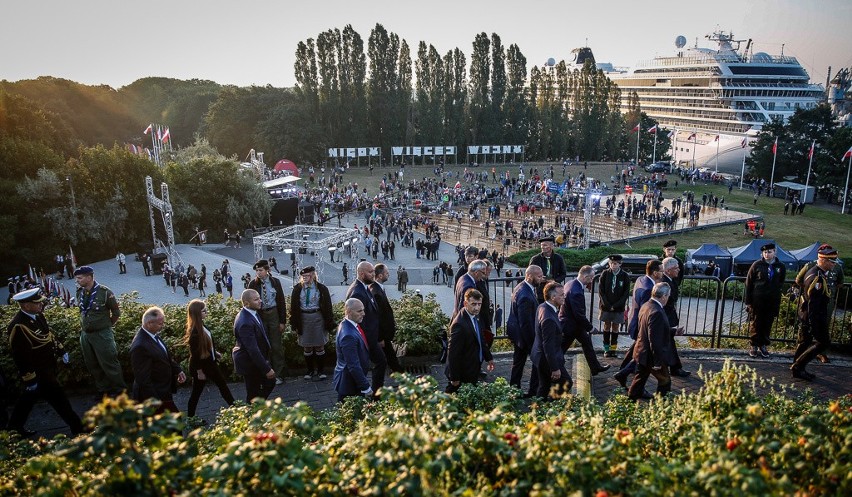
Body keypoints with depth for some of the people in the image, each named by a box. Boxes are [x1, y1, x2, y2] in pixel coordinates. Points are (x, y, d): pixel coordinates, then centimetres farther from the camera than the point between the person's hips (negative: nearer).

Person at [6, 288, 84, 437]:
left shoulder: (37, 315, -1)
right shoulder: (18, 327, -28)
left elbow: (49, 334, 16)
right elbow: (20, 357, -24)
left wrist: (61, 351, 18)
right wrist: (30, 379, -19)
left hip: (48, 367, 9)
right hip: (39, 373, -9)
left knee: (29, 397, 24)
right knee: (59, 400, 1)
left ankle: (14, 426, 42)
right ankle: (79, 430, 12)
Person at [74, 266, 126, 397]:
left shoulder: (104, 292, -15)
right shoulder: (79, 292, 2)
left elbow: (116, 312, -5)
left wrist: (106, 325, 4)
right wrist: (84, 324, 13)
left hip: (102, 334, -6)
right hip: (85, 334, 6)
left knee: (109, 364, 0)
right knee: (92, 365, 16)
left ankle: (120, 391, 14)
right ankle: (103, 390, 31)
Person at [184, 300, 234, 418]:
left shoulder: (201, 325, -2)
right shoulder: (194, 331, -27)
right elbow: (194, 353, -23)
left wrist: (215, 352, 21)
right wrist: (199, 371, -18)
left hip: (209, 362, 9)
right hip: (201, 366, -9)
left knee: (222, 384, 18)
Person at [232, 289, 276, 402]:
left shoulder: (252, 312, -5)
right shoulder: (245, 323, -33)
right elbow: (253, 350, -32)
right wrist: (267, 369, -28)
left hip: (258, 359, 9)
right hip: (250, 364, -9)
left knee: (270, 383, 20)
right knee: (253, 394, 8)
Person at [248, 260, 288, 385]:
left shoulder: (275, 282, -2)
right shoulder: (253, 284, -1)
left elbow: (281, 302, -1)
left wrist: (283, 321, -4)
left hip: (273, 314, -1)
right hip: (259, 316, 1)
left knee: (276, 345, 3)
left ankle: (278, 374, 14)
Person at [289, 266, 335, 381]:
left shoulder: (321, 289, -4)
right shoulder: (297, 289, 0)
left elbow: (327, 307, -2)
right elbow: (293, 307, 3)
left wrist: (329, 323, -4)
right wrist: (294, 324, 0)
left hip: (318, 318, -1)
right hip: (303, 319, 2)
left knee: (320, 346, 6)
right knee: (307, 347, 10)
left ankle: (320, 370, 20)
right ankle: (310, 370, 24)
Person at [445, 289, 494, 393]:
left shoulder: (474, 316, 1)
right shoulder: (460, 324, -28)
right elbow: (453, 353, -25)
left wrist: (488, 357, 21)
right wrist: (454, 378, -21)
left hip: (473, 371, 9)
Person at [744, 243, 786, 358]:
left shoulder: (781, 267, 5)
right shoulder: (757, 265, -2)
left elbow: (781, 284, 12)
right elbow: (749, 283, 0)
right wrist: (748, 300, -3)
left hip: (772, 301, 2)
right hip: (757, 300, -2)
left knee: (767, 324, 8)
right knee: (755, 323, 3)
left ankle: (763, 346, 19)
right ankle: (754, 346, 11)